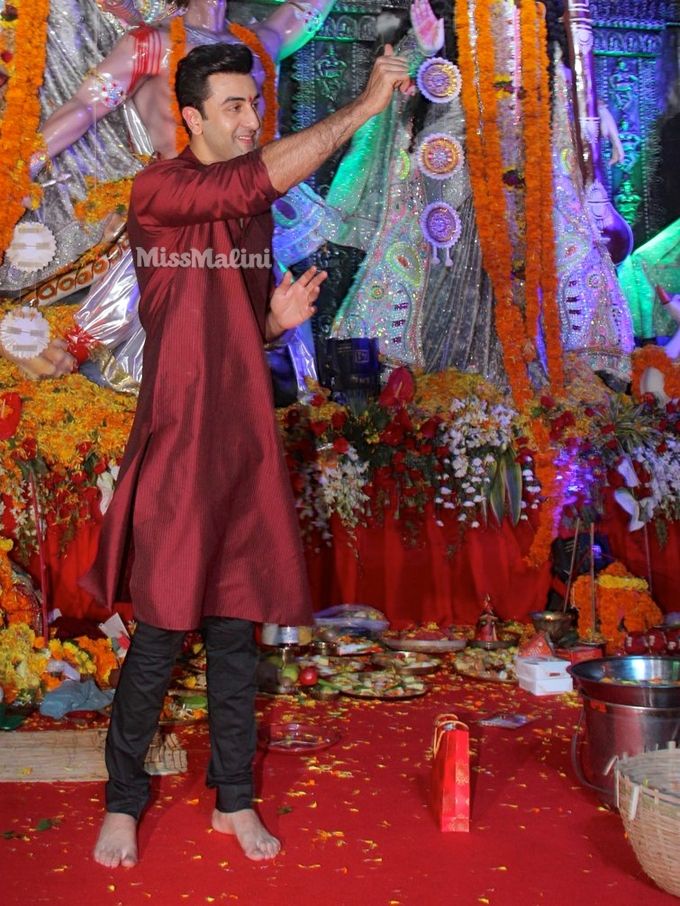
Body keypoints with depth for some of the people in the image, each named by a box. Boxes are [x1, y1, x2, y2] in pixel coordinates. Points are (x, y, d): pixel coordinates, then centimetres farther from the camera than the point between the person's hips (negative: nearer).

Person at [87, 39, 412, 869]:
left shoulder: (254, 211, 14)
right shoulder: (156, 193, -7)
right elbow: (254, 181, -27)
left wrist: (279, 318, -1)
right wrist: (363, 106, -24)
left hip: (246, 442, 6)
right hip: (178, 443, -6)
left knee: (237, 631, 10)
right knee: (160, 635, 0)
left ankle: (234, 799, 24)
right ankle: (122, 801, 20)